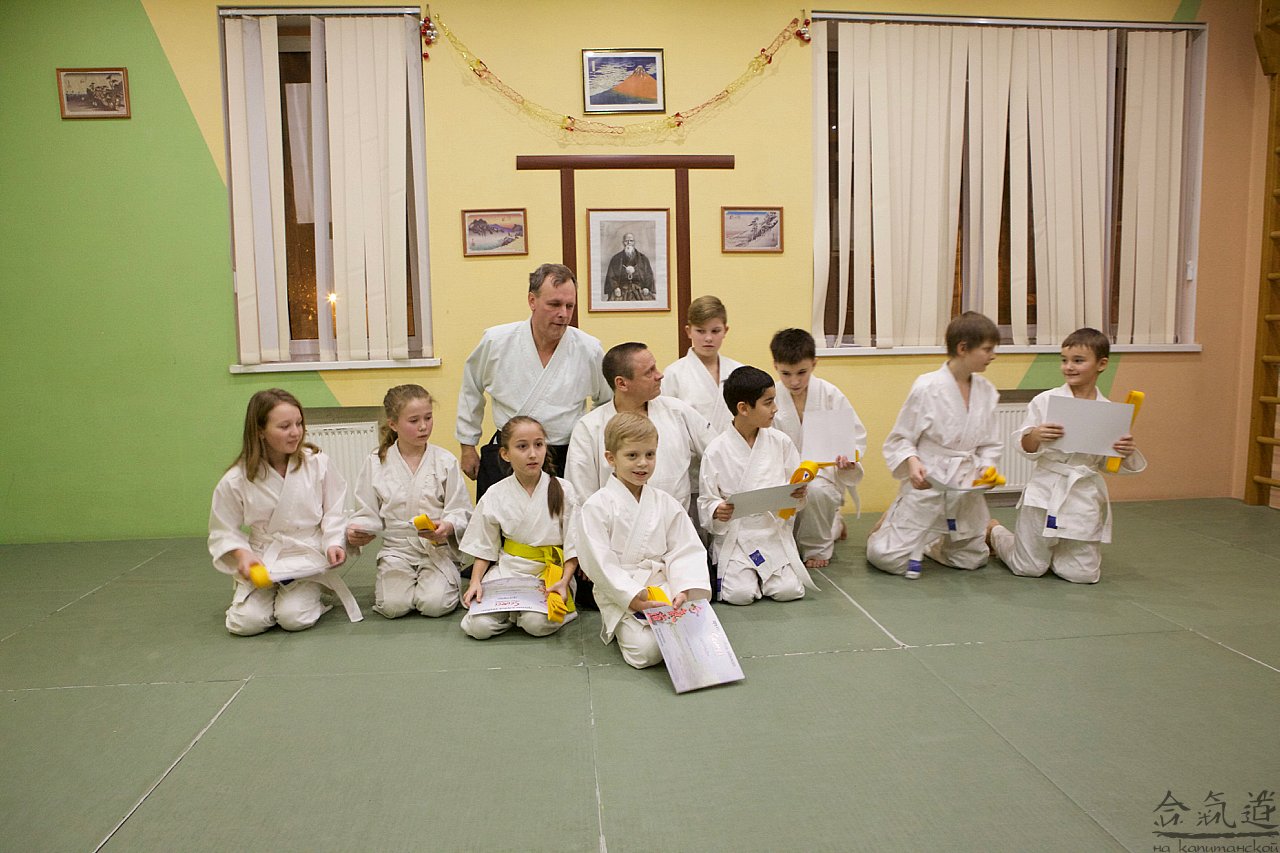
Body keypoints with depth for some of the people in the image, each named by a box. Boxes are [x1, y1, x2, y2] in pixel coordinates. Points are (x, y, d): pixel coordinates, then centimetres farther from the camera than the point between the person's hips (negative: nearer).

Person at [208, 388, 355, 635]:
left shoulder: (317, 463, -10)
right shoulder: (236, 480, -9)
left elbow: (334, 511, -1)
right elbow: (224, 530, 2)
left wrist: (334, 543, -16)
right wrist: (241, 553, -17)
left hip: (308, 557, -1)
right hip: (261, 562, 1)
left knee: (294, 618, -21)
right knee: (246, 622, -14)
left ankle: (307, 594, 15)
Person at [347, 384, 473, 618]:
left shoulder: (445, 461, -2)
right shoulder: (376, 463, 2)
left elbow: (461, 511, -1)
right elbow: (368, 512, 7)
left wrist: (447, 527, -23)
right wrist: (357, 530, -15)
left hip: (438, 549, -1)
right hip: (396, 549, 1)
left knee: (435, 604, -23)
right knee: (393, 605, -20)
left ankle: (449, 580, 11)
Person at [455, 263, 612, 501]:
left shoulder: (589, 350, -2)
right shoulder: (496, 341, -2)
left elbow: (608, 403, 16)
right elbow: (470, 391, 14)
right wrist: (468, 446, 17)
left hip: (565, 459, 0)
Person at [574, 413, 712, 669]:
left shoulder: (666, 504, 7)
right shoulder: (596, 507, -6)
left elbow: (685, 552, 4)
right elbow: (599, 563, -10)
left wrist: (685, 590, -14)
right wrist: (633, 597, -17)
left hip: (664, 586, 3)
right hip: (620, 594, -3)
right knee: (646, 650, -23)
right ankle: (614, 625, 8)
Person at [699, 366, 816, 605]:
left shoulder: (780, 442, 2)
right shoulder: (717, 450, -6)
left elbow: (796, 485, 9)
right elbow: (706, 500, -1)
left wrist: (799, 493, -13)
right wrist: (717, 511, -23)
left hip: (775, 530, 3)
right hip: (735, 534, -2)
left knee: (787, 591, -14)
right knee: (740, 594, -19)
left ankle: (761, 572, 19)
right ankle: (726, 570, 15)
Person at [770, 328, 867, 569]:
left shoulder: (831, 395, -5)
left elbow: (856, 435, 4)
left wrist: (848, 457, -17)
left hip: (824, 472, -2)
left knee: (815, 490, -37)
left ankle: (818, 547, -6)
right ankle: (833, 526, 15)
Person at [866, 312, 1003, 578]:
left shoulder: (986, 391, 2)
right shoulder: (927, 387, -14)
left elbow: (990, 444, 9)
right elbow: (899, 439, -8)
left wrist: (987, 468, -11)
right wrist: (911, 462, -27)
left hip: (966, 487, 6)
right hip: (926, 484, -5)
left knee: (972, 560, 16)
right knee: (888, 558, -10)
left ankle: (929, 540, 43)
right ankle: (889, 524, 24)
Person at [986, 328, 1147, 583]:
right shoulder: (1045, 401, -5)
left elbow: (1109, 464, 9)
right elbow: (1027, 449, -2)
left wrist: (1126, 452, -12)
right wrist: (1035, 435, -24)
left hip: (1085, 496, 3)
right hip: (1046, 489, -2)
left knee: (1083, 574, 5)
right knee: (1028, 569, 5)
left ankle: (1049, 549, 34)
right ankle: (994, 531, 34)